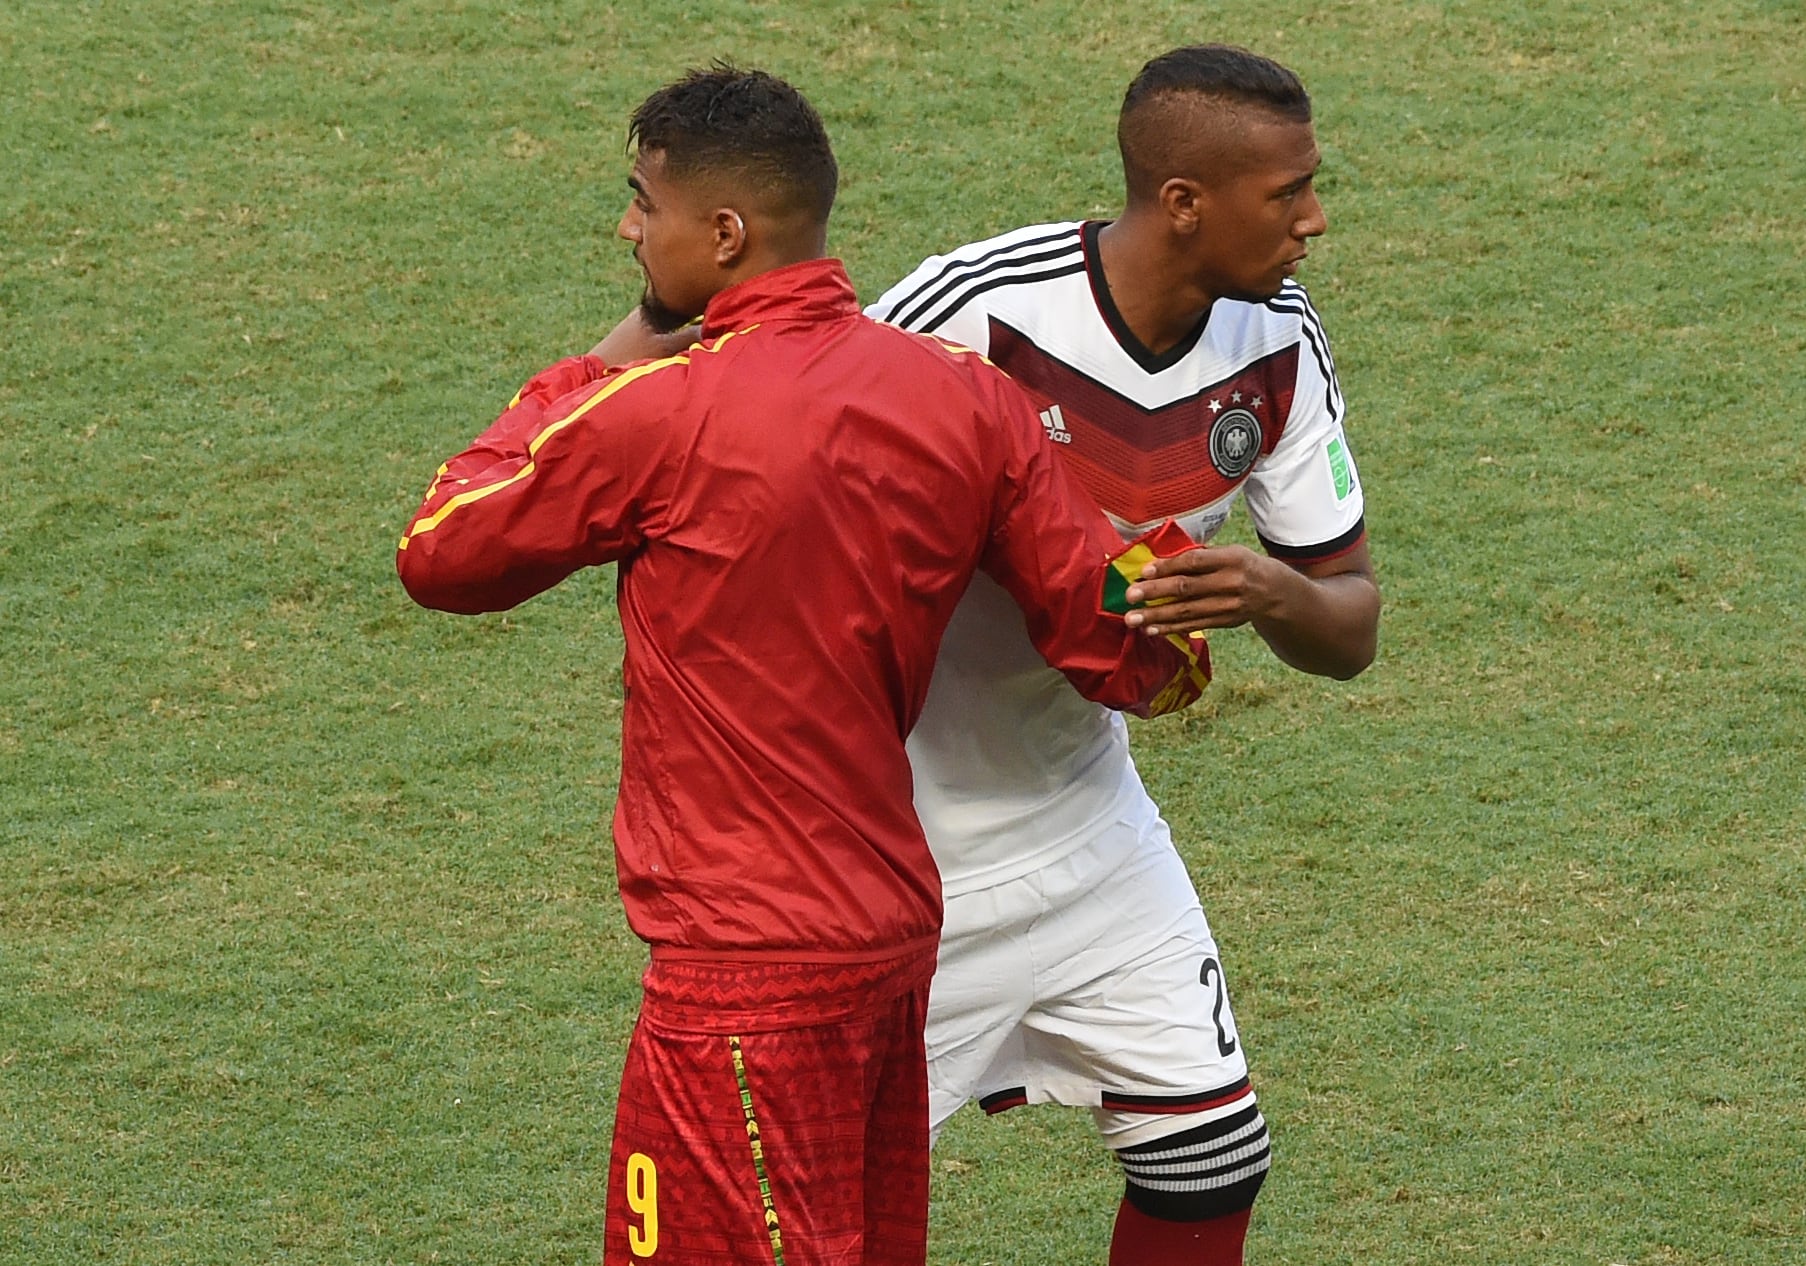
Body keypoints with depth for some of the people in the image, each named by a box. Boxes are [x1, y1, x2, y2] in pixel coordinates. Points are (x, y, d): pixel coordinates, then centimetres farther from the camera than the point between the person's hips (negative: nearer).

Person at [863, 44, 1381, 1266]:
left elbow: (1352, 627, -1)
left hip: (1090, 819, 6)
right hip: (906, 850, -6)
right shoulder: (977, 311, -25)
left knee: (1211, 1165, 7)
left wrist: (1273, 594, -24)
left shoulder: (1280, 346, -6)